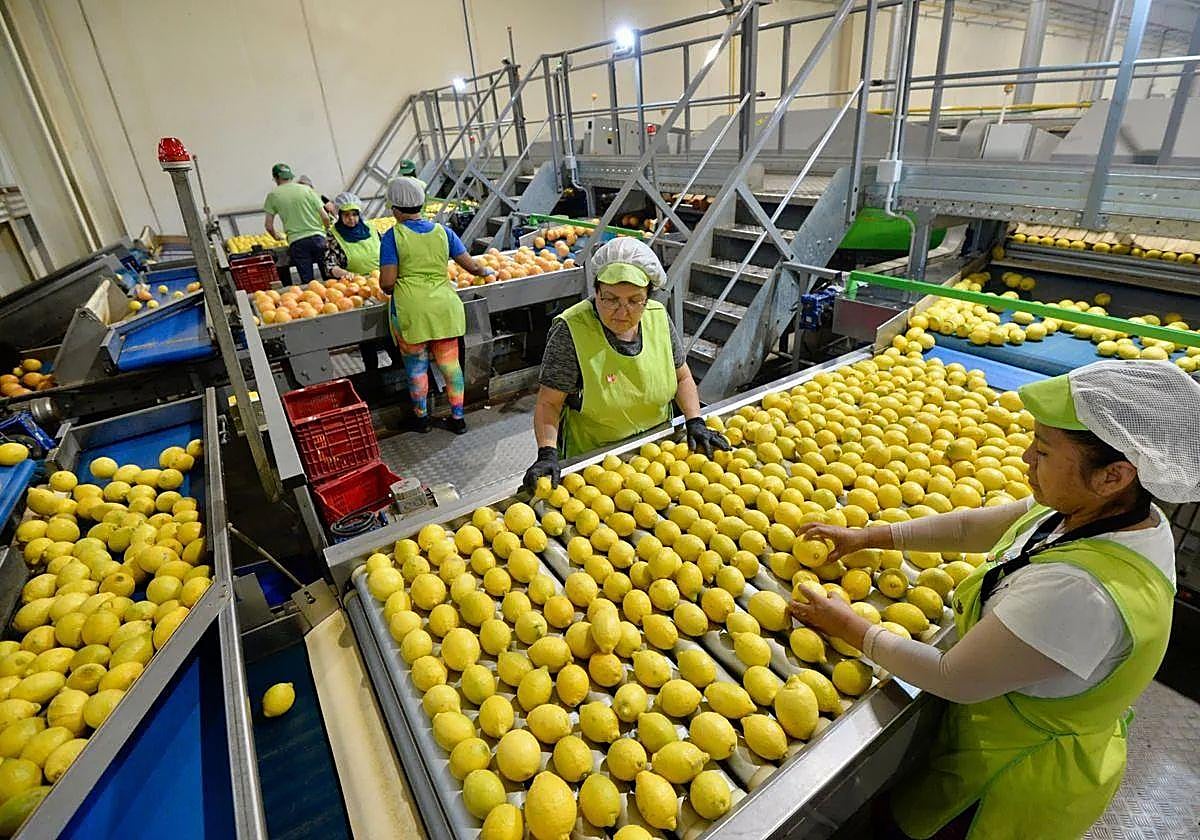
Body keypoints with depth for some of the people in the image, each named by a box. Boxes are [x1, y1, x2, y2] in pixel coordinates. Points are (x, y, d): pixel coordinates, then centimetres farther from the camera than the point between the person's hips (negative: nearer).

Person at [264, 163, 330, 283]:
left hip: (296, 242, -1)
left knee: (307, 281, 2)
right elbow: (325, 217, 4)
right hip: (317, 237, 1)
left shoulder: (273, 195, 7)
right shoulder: (307, 189, 7)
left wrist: (276, 236, 26)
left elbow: (268, 225, 6)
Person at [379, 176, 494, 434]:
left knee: (416, 365, 12)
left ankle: (421, 416, 27)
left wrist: (390, 288, 13)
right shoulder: (442, 231, 5)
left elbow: (387, 282, -10)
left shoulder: (392, 236, -5)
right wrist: (486, 271, 28)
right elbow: (471, 265, 7)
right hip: (445, 306, 3)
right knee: (450, 362, 11)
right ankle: (457, 417, 19)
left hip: (411, 309, -3)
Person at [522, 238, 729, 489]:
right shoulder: (570, 330, -23)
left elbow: (682, 377, 2)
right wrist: (547, 454, -33)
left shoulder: (658, 317, -9)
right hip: (591, 460, -4)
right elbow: (549, 403, -19)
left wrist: (695, 422, -11)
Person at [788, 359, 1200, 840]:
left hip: (1021, 784, -7)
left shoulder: (1079, 593, -40)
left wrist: (850, 628, -17)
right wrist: (867, 538, -1)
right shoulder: (1118, 510, -13)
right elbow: (974, 526, -2)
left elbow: (955, 681, -29)